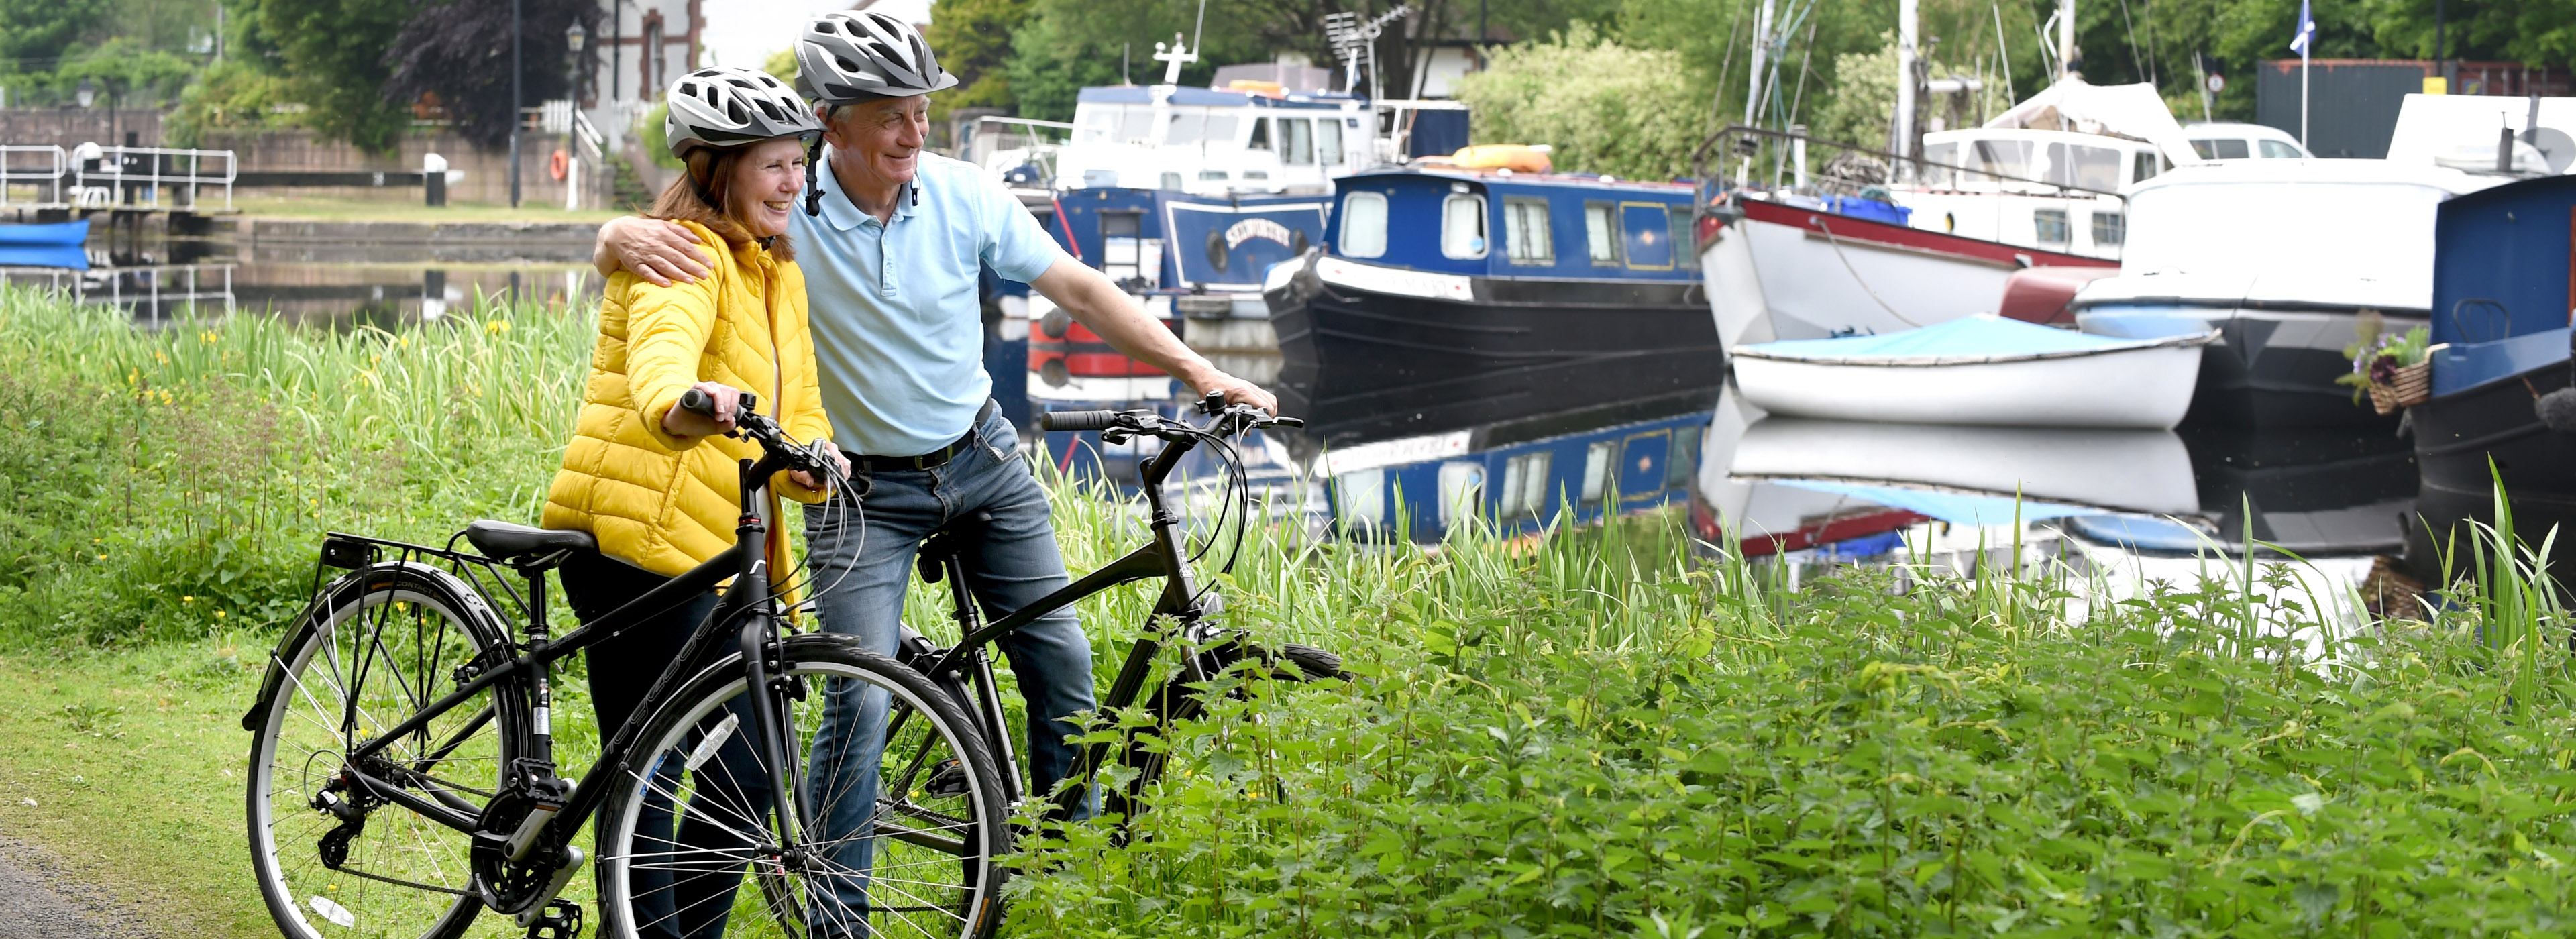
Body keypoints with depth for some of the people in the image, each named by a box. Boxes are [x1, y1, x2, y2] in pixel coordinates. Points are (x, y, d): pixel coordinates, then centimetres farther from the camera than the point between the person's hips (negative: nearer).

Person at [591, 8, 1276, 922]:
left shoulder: (964, 195, -11)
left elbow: (1081, 291, -3)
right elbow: (621, 244, -18)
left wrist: (1199, 371, -8)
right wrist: (627, 236, -44)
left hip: (982, 462, 3)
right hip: (863, 491, -3)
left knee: (1063, 666, 5)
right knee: (862, 700, -15)